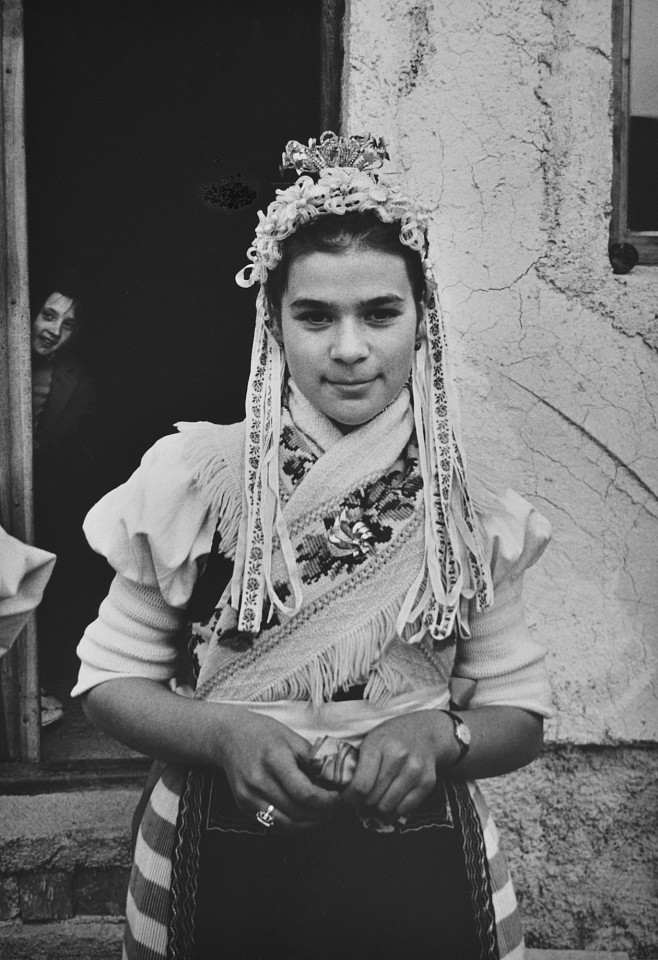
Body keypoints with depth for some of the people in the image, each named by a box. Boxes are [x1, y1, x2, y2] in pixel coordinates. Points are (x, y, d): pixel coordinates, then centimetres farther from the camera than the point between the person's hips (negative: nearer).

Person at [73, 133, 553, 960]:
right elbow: (109, 681, -3)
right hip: (220, 873, -1)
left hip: (425, 882, 1)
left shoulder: (467, 513, -5)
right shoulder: (194, 479, -10)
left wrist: (438, 736, -19)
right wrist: (223, 731, -20)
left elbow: (519, 717, 1)